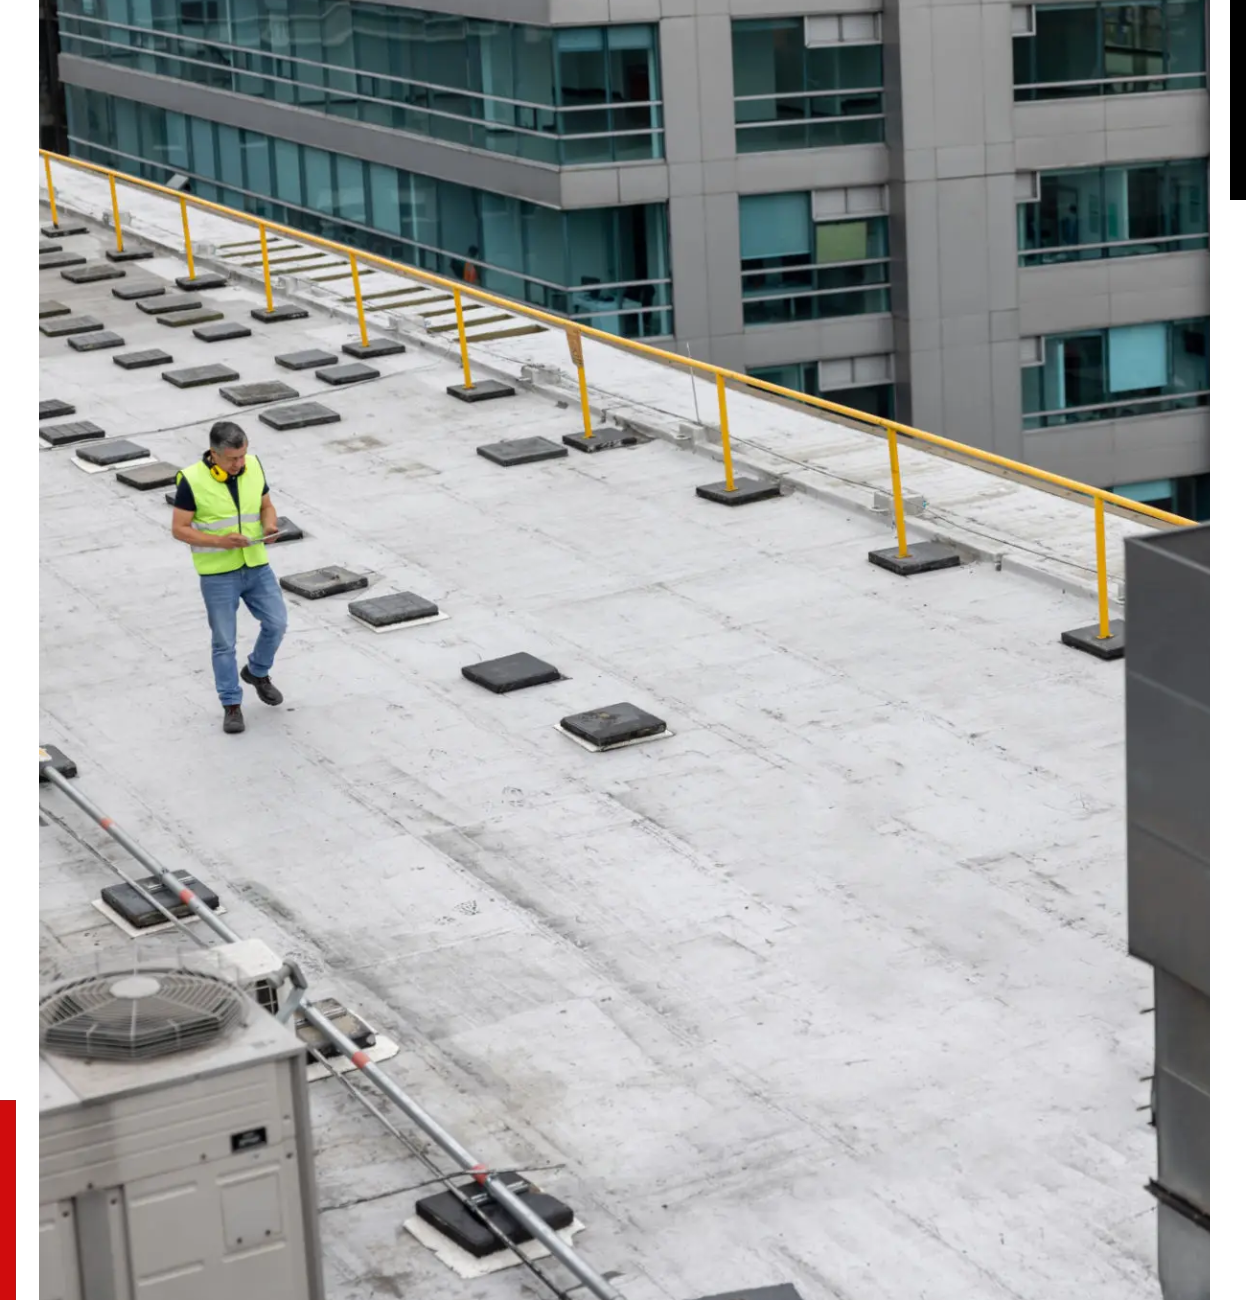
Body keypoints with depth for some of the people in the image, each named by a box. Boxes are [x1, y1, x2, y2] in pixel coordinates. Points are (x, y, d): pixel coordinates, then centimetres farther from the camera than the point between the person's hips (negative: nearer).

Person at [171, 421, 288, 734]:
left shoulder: (253, 466, -6)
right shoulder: (192, 480, -19)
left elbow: (266, 505, 7)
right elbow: (179, 529, -14)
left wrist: (270, 525, -16)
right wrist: (220, 541, -26)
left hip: (255, 565, 4)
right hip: (218, 573, -4)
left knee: (276, 623, 4)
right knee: (225, 641, 4)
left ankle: (257, 672, 32)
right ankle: (232, 705, 18)